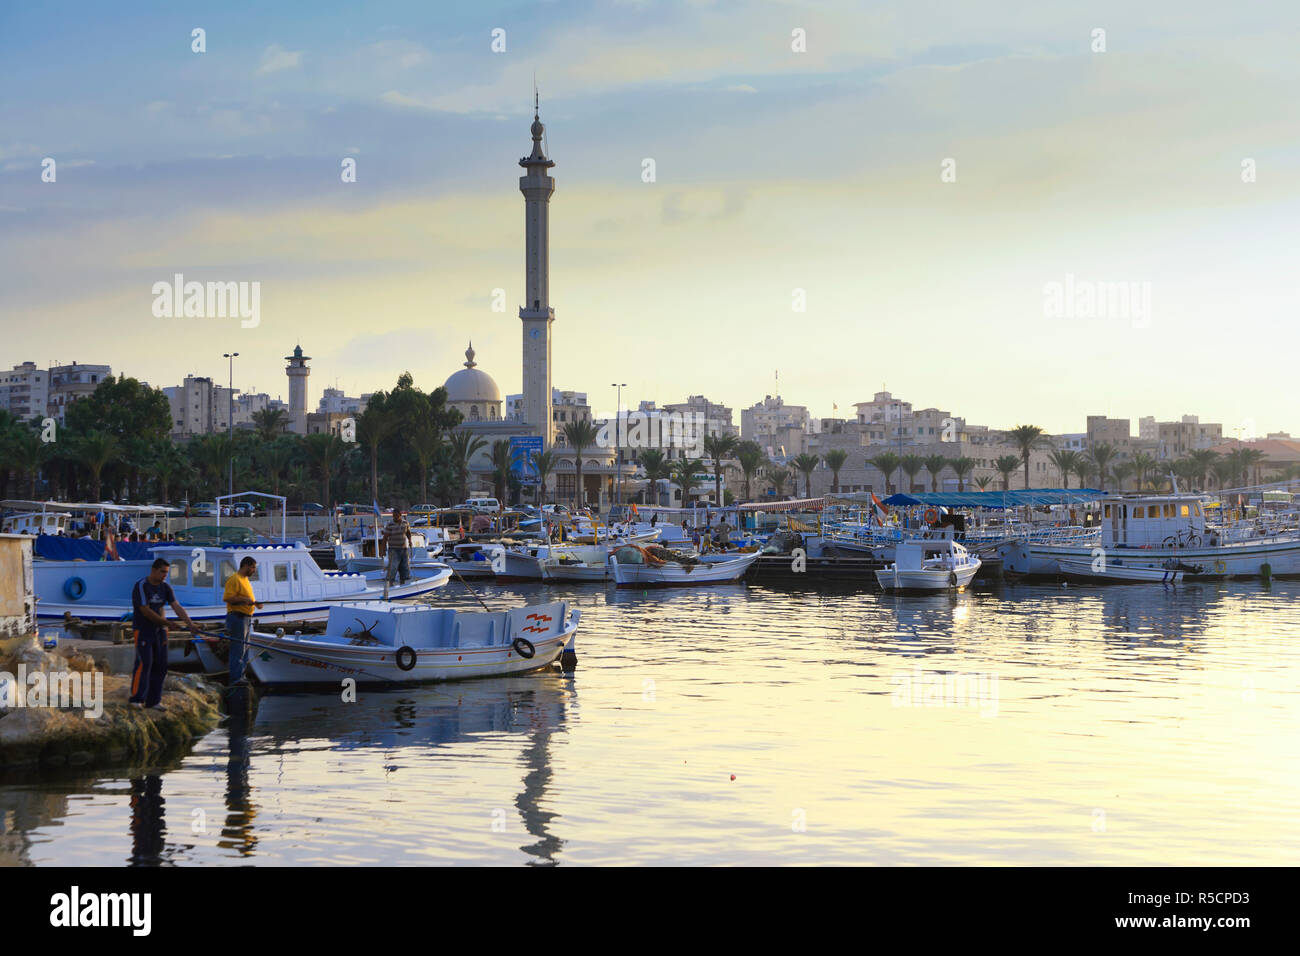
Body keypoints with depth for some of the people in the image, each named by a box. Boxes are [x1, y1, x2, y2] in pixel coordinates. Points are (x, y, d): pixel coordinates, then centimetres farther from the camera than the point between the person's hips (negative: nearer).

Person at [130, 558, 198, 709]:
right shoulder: (141, 586, -14)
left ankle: (153, 700, 10)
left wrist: (189, 622, -17)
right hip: (143, 630, -6)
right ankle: (137, 699, -9)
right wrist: (167, 622, -15)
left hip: (159, 631, 6)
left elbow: (176, 606, -3)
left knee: (160, 665, 3)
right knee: (144, 663, -14)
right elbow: (146, 611, -18)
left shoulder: (165, 587, 6)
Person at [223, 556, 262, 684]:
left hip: (246, 618, 11)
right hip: (238, 617, -11)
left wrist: (255, 602, 12)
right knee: (238, 649, -9)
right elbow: (228, 598, -22)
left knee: (244, 649, 16)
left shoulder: (246, 580, 18)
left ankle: (241, 676, 24)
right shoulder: (234, 579, -14)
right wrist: (244, 599, -26)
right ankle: (236, 679, -7)